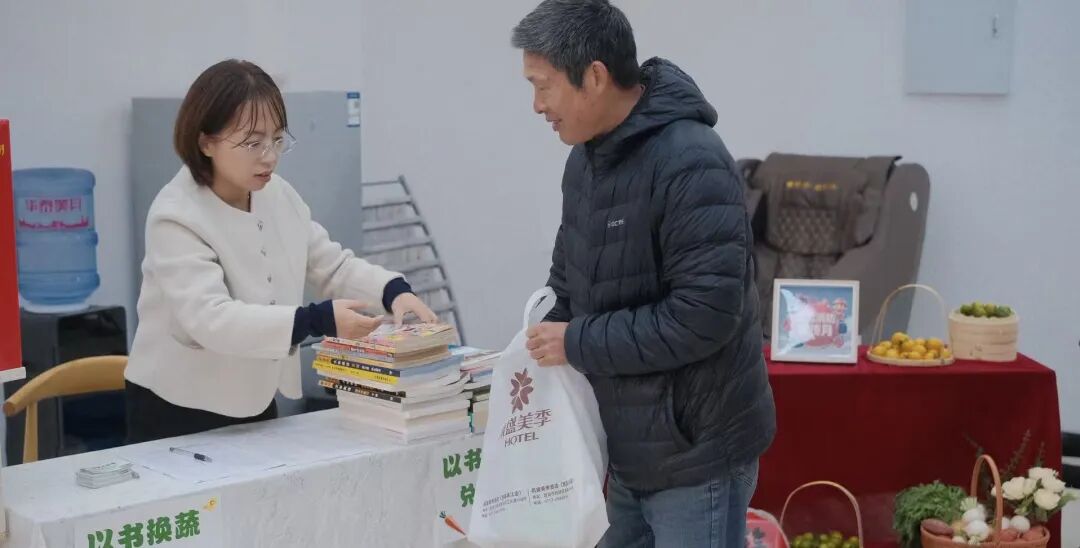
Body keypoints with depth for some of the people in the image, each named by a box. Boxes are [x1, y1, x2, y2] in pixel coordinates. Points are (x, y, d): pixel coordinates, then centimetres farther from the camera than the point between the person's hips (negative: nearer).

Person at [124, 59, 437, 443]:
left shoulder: (279, 196, 0)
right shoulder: (176, 218, -21)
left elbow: (333, 266, 8)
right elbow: (211, 318, -33)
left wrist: (394, 291, -12)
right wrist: (317, 321, -43)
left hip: (255, 405, 7)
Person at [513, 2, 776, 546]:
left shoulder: (690, 164, -22)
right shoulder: (585, 157, 6)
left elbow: (706, 313, -27)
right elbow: (568, 280, 17)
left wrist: (580, 343, -20)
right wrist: (543, 351, 1)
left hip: (695, 453, -8)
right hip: (629, 445, 9)